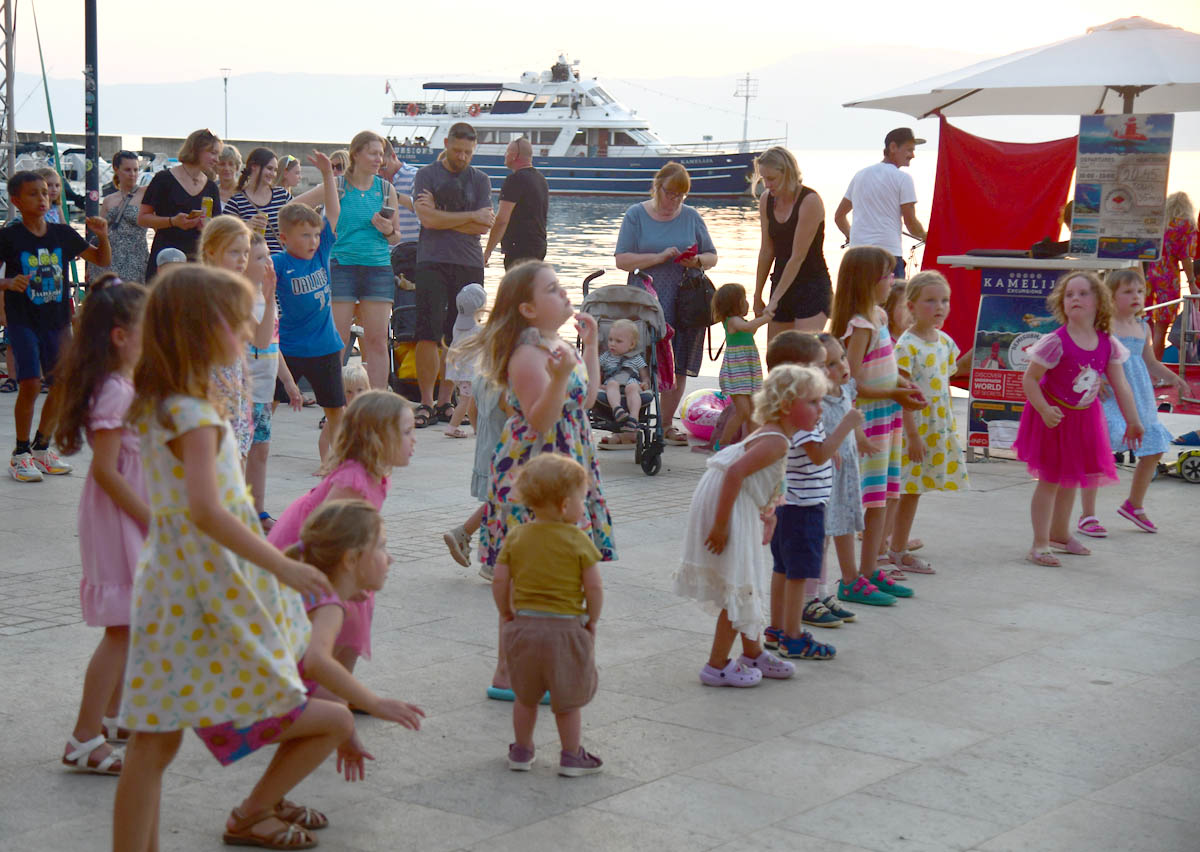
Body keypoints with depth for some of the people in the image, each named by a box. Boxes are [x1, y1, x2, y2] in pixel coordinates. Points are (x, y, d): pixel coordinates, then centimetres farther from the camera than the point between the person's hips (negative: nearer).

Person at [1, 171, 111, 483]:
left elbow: (103, 261, 10)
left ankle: (41, 447, 23)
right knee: (30, 384, -16)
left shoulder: (63, 234, 4)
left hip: (57, 321, 4)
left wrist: (102, 236, -8)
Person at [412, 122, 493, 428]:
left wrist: (442, 218, -5)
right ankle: (425, 403, -3)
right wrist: (471, 216, -4)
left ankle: (444, 401, 11)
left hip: (469, 265, 3)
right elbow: (428, 218, -10)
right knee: (428, 335, -9)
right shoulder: (427, 175, 5)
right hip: (432, 262, -2)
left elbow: (482, 227, 0)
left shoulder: (480, 180, 12)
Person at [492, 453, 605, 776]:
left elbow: (500, 583, -1)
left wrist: (507, 615, 13)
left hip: (524, 626, 3)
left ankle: (521, 751, 29)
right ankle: (571, 757, 18)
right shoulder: (578, 541, -11)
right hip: (566, 627, -3)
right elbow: (594, 587, -12)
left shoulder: (515, 537, -1)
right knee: (568, 698, 11)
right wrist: (592, 620, 3)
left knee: (525, 695, 19)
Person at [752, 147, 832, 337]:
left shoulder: (810, 201, -16)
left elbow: (798, 257, -17)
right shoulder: (766, 200, 3)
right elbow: (766, 251, 10)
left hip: (813, 287, -7)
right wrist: (757, 296, 11)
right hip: (781, 284, 7)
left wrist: (775, 299, -16)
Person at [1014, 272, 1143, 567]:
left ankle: (1060, 534, 36)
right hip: (1054, 417, -5)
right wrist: (1044, 410, -28)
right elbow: (1029, 379, -17)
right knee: (1049, 479, -1)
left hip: (1084, 417, 5)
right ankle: (1040, 545, 7)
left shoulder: (1108, 344, -7)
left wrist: (1133, 422, 6)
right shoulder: (1056, 342, -22)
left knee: (1070, 478, 18)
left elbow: (1120, 386, 1)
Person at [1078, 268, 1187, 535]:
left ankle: (1134, 505, 33)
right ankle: (1088, 516, -1)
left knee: (1153, 451, 11)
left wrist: (1171, 377, 9)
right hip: (1108, 398, -7)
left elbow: (1150, 362, 23)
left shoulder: (1142, 328, 11)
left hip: (1137, 399, 7)